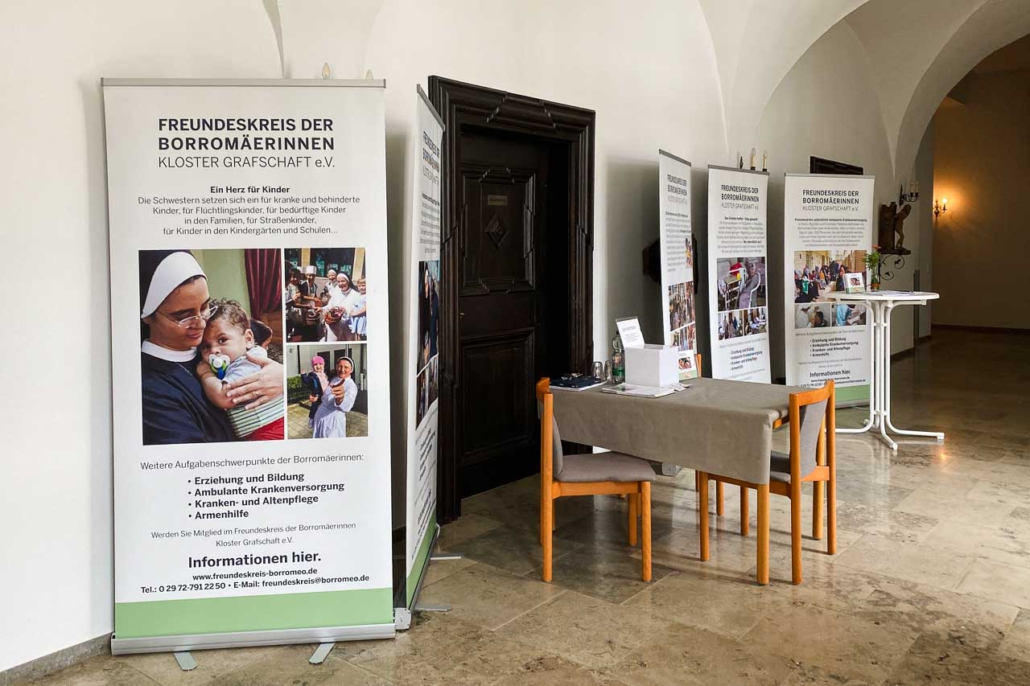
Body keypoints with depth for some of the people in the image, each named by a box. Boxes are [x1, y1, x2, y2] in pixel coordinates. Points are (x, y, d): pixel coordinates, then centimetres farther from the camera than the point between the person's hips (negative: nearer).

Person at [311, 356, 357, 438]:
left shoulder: (351, 386, -23)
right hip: (319, 417, 7)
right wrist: (316, 398, 2)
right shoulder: (333, 379, 0)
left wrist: (340, 398, -67)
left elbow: (346, 406, -46)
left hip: (333, 422, -7)